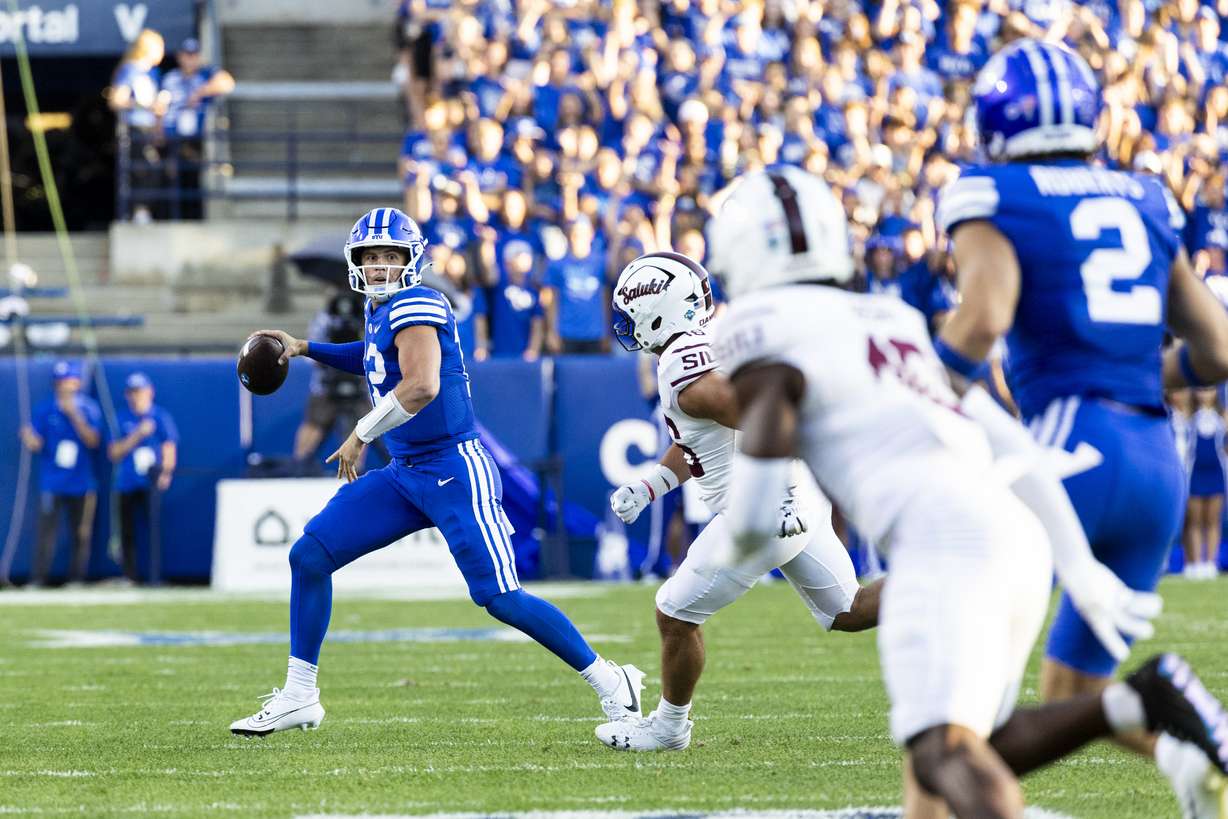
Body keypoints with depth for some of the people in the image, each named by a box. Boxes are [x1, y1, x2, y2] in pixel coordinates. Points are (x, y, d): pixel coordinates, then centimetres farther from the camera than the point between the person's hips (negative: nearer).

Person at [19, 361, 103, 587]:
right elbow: (36, 444, 1)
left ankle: (77, 580, 10)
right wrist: (30, 439, -22)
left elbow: (93, 441, -8)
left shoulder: (89, 409, 3)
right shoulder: (45, 409, 3)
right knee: (47, 532, -8)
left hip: (82, 482, 1)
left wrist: (75, 415, -18)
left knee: (82, 535, 2)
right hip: (52, 482, -1)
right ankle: (37, 581, -9)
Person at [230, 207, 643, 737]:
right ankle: (298, 697, 10)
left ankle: (611, 684, 3)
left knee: (500, 599, -11)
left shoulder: (415, 306, -15)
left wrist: (362, 435, -19)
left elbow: (421, 386, -30)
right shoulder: (380, 310, 12)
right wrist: (305, 349, 35)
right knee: (309, 556, 3)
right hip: (404, 475, 9)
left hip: (454, 473, -9)